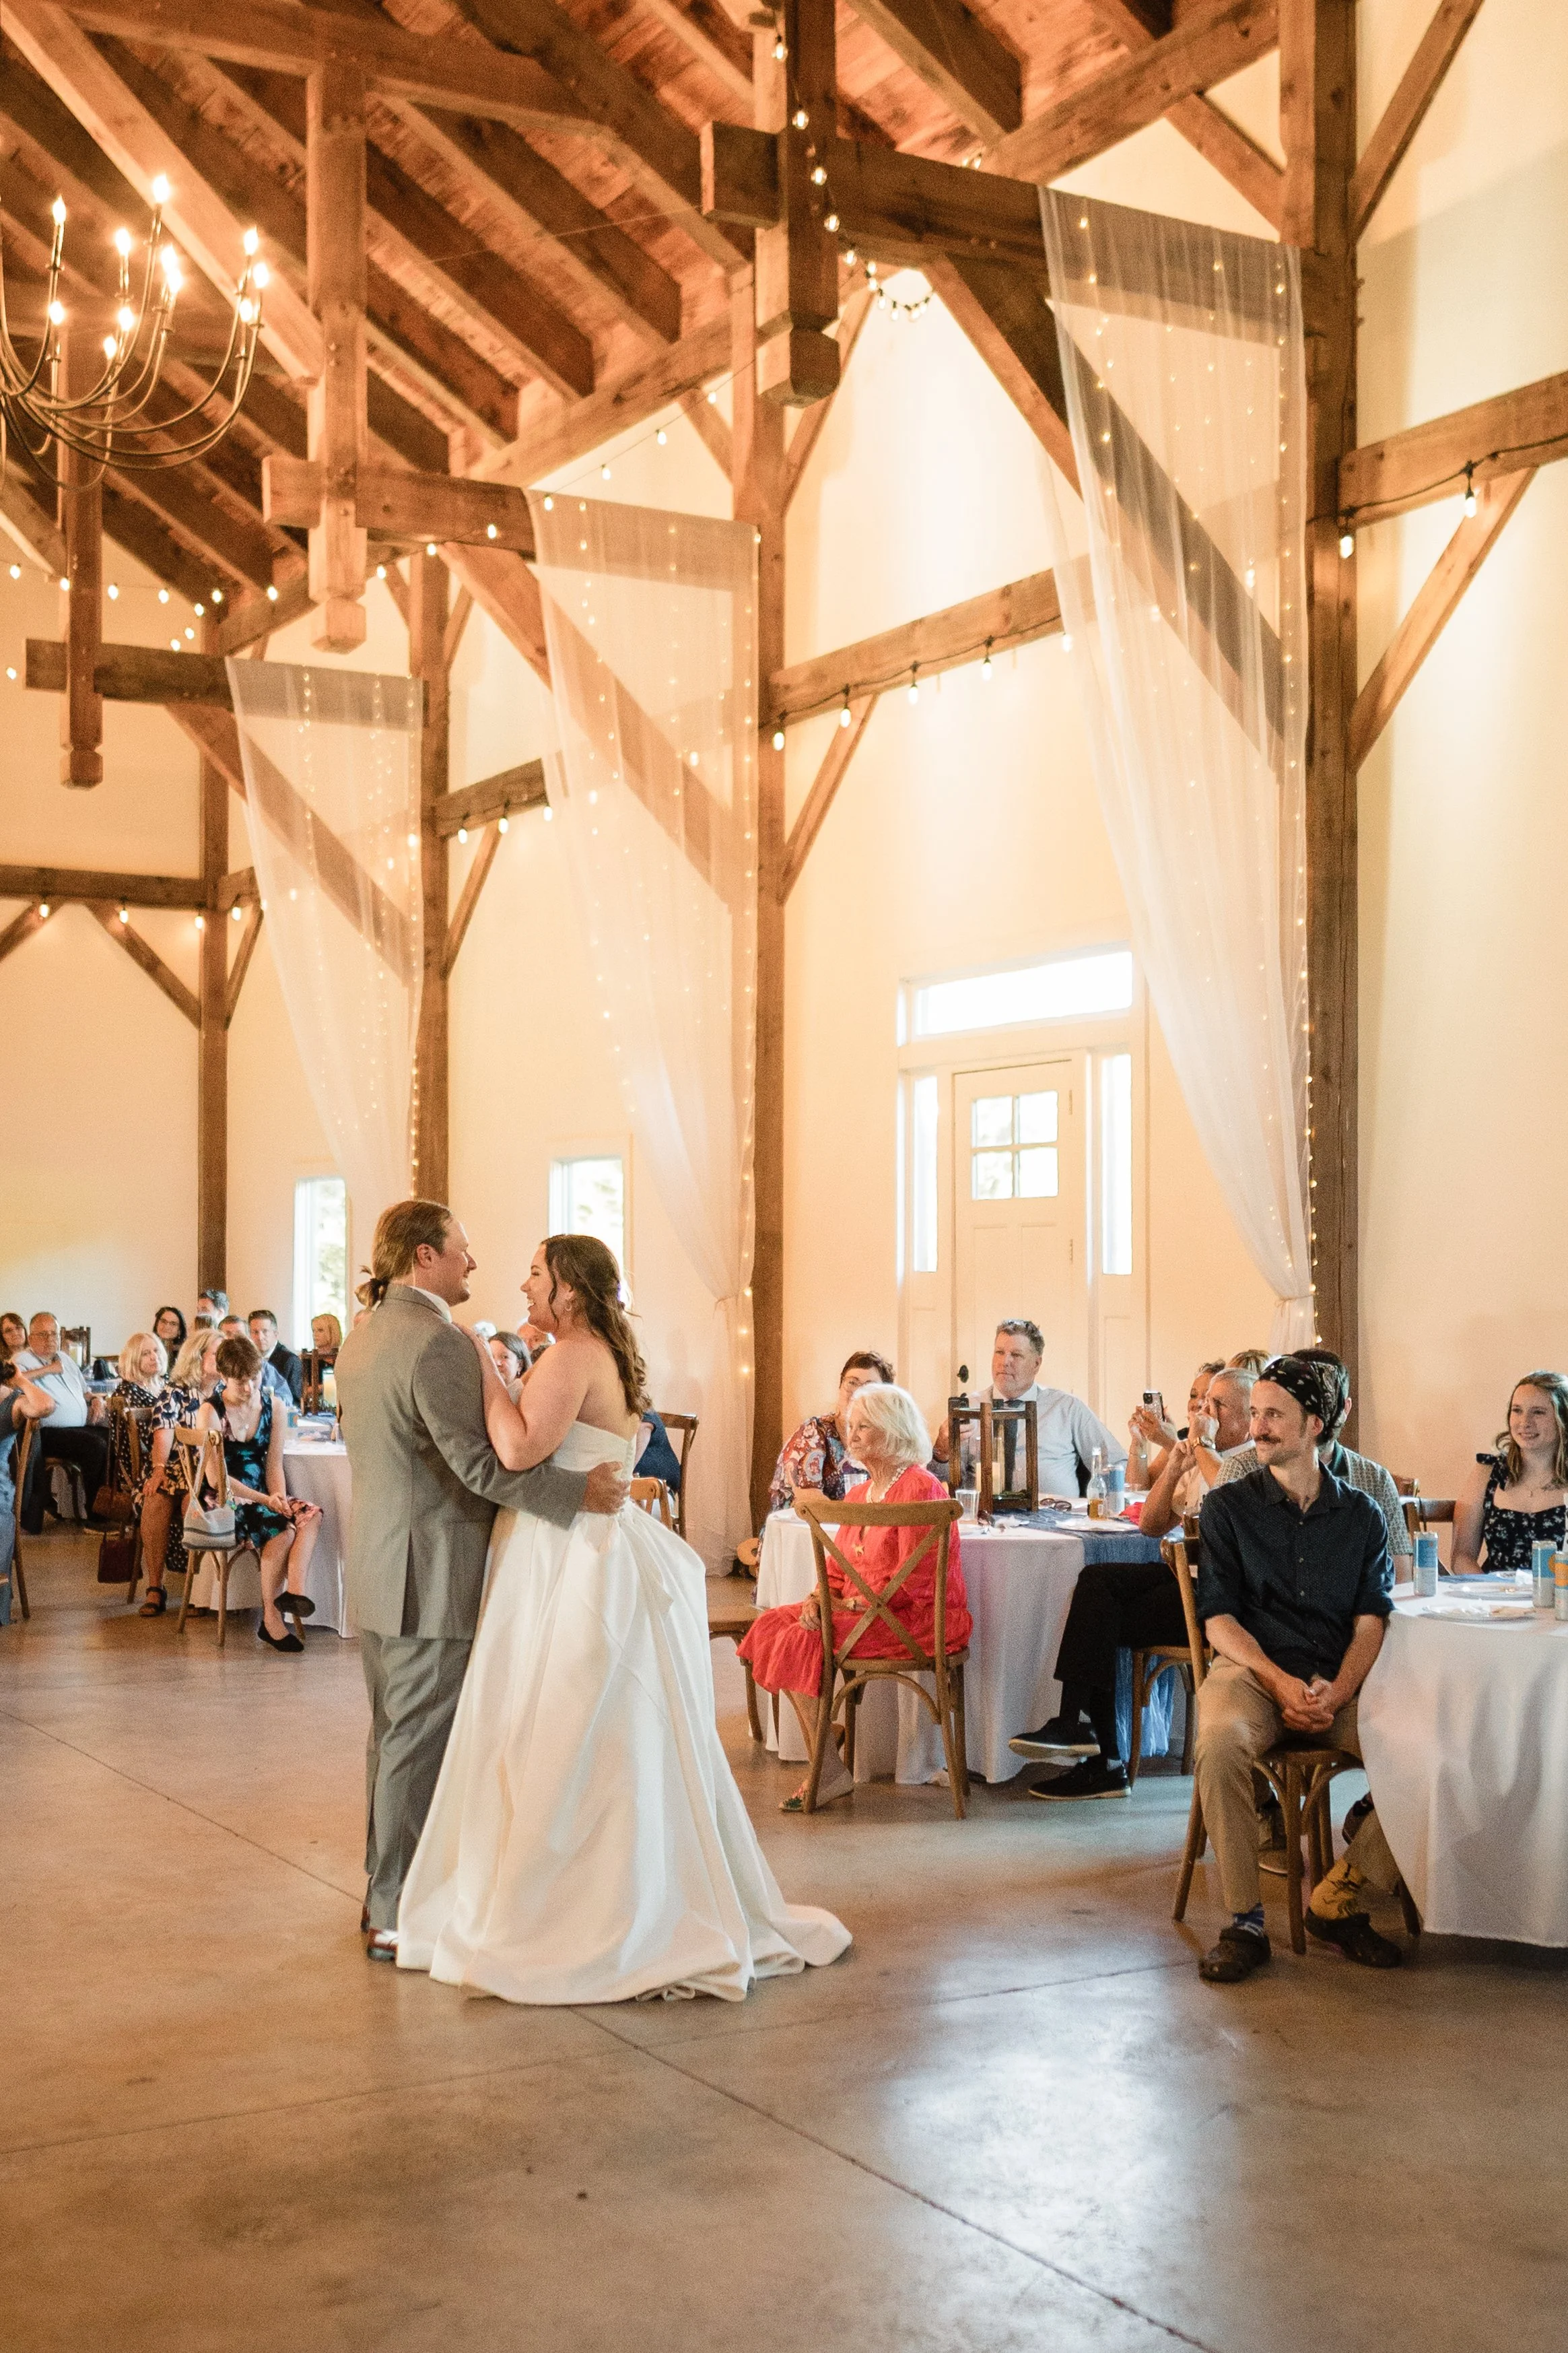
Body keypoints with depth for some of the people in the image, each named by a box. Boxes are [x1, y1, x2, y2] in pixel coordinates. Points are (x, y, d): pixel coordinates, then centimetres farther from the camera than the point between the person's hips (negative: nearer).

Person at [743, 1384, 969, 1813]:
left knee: (801, 1642, -22)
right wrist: (817, 1598, -5)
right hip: (862, 1609, 9)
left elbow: (912, 1582, -19)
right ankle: (821, 1760, -4)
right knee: (773, 1624, -6)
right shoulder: (859, 1494, 15)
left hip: (916, 1617, -9)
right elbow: (838, 1568, 16)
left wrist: (852, 1604, -18)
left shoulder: (920, 1487, -14)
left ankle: (829, 1774, -12)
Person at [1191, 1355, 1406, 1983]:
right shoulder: (1229, 1506, 8)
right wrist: (1281, 1684, -15)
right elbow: (1219, 1619, 1)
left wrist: (1337, 1692, -15)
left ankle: (1338, 1900, -9)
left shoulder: (1361, 1514, 13)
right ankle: (1245, 1921, -21)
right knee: (1220, 1744, -36)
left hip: (1341, 1680, 2)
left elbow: (1371, 1622, 5)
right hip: (1252, 1668, -2)